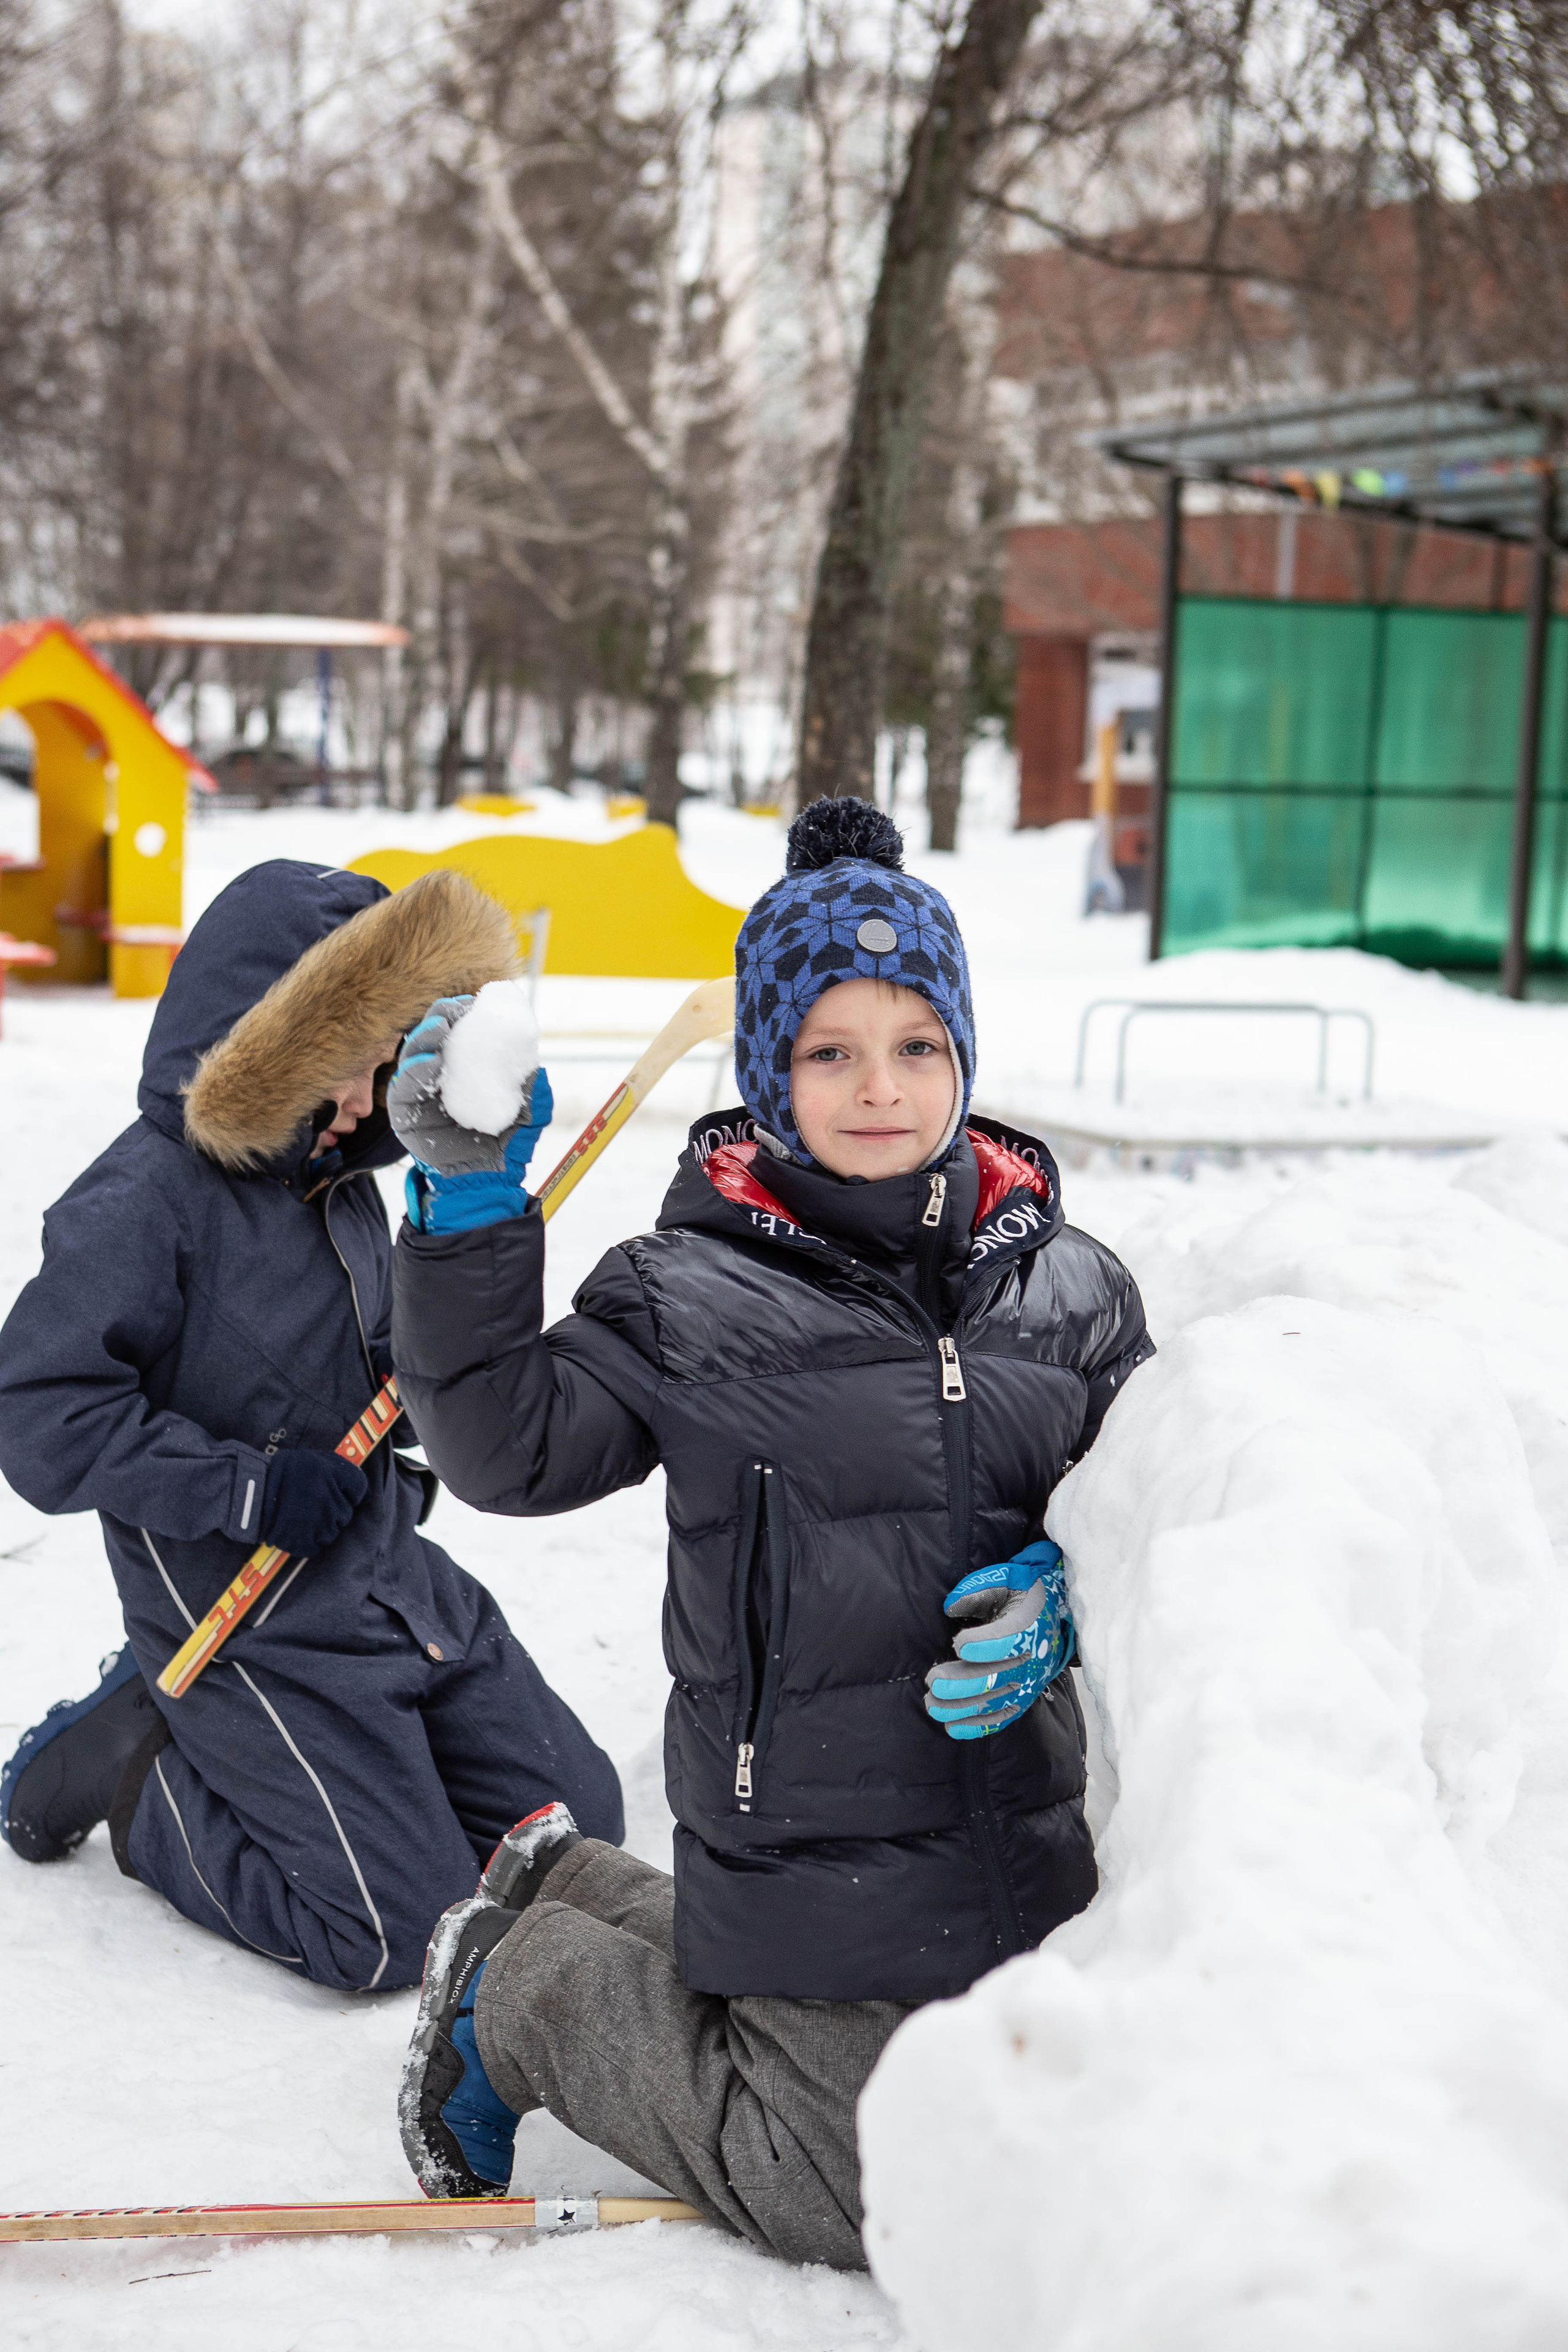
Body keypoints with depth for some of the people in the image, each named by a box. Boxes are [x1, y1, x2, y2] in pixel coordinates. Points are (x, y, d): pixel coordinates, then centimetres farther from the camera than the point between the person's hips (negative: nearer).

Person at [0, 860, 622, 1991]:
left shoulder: (344, 1185, 7)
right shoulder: (143, 1201, -18)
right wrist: (251, 1487, -23)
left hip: (400, 1584, 8)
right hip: (254, 1629, -8)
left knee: (576, 1822, 11)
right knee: (398, 1934, -10)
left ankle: (226, 1751, 22)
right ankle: (136, 1771, 10)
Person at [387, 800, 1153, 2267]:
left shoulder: (1064, 1286, 0)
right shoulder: (693, 1297, -11)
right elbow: (507, 1449, -14)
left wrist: (1066, 1596, -14)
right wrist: (467, 1207, -23)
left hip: (1023, 1841, 6)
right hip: (810, 1854, -5)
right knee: (845, 2205, 3)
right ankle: (526, 1996, 24)